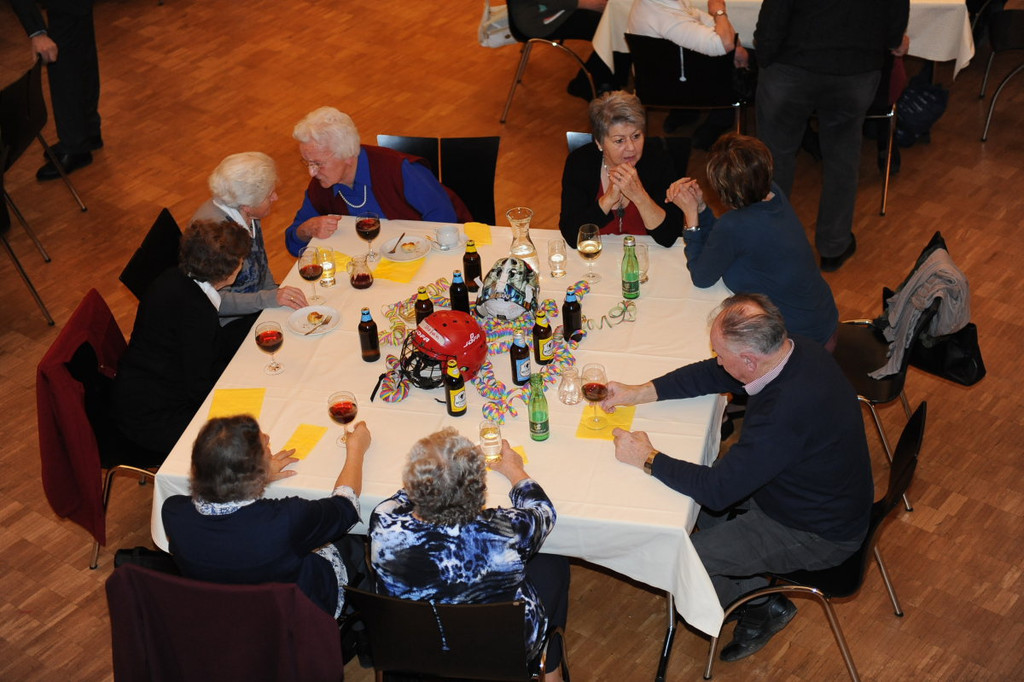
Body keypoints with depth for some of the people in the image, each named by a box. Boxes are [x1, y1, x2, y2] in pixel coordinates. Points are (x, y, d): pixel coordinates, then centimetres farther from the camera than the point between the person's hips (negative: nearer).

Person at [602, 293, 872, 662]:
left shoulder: (787, 410, -40)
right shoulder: (789, 350, -14)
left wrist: (648, 459, -19)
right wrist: (641, 392, -2)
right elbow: (712, 374, 5)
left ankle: (764, 608, 17)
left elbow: (717, 489, -31)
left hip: (816, 535, -8)